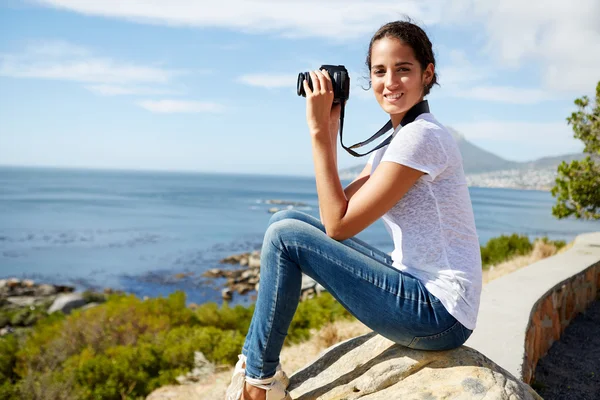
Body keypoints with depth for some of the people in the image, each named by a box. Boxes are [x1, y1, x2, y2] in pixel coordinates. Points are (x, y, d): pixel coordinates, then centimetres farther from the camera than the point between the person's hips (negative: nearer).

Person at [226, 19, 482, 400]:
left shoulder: (421, 136, -18)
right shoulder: (393, 143, 12)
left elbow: (339, 224, -19)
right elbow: (337, 209, 7)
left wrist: (319, 131, -17)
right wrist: (329, 128, 3)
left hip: (440, 313, -9)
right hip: (417, 285, 10)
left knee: (285, 236, -14)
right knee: (287, 219, 6)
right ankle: (256, 359, 14)